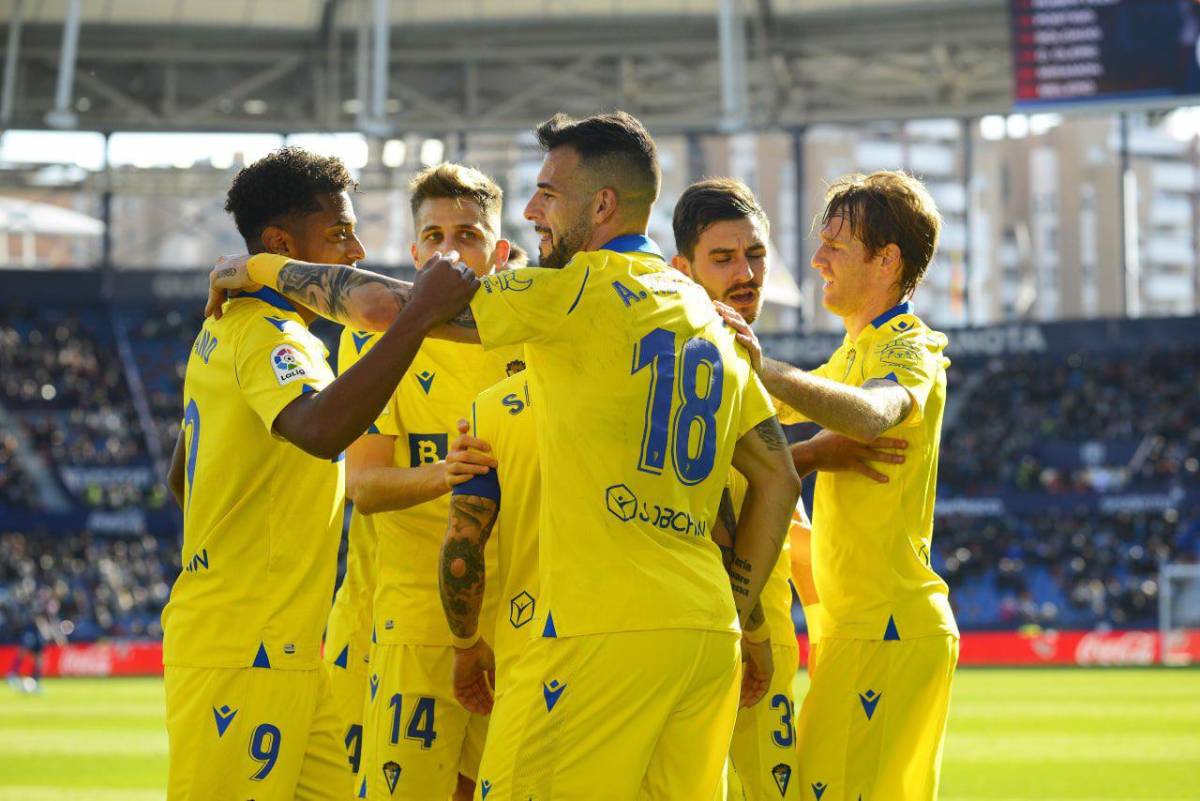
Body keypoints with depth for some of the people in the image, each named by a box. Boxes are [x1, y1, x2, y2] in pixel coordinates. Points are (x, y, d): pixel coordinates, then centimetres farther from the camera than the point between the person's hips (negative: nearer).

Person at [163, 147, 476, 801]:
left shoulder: (224, 331, 18)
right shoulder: (267, 336, -14)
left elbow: (181, 479, 27)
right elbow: (321, 429, -36)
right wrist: (419, 317, -37)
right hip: (245, 651, -10)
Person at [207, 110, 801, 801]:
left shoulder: (586, 286, -5)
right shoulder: (706, 312, 18)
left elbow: (387, 305, -6)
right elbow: (779, 476, 19)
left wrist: (266, 269, 8)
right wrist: (740, 617, 22)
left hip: (606, 635, -8)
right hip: (709, 637, 8)